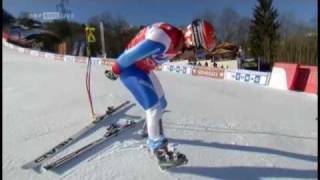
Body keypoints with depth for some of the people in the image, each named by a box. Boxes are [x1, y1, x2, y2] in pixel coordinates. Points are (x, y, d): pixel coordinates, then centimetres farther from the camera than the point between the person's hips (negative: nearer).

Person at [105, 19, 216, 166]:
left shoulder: (178, 42, -5)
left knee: (161, 103, 18)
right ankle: (158, 147, 5)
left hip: (144, 69, 9)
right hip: (129, 68, -9)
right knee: (154, 106, -13)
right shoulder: (162, 40, -35)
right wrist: (115, 71, -12)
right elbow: (130, 56, -27)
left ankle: (149, 128, 43)